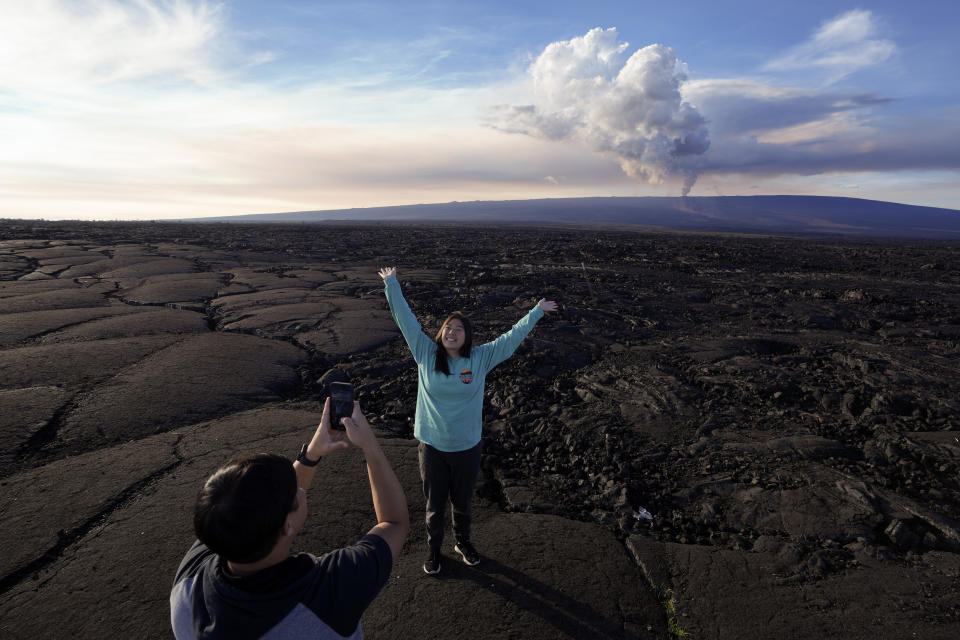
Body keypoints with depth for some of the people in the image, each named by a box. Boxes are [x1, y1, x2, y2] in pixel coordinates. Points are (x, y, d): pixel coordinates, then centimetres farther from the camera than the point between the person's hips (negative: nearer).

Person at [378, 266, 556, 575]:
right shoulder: (426, 354, -8)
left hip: (467, 447, 0)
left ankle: (462, 543, 48)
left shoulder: (481, 358, -7)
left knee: (462, 502, 21)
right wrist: (392, 284, -4)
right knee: (434, 505, 17)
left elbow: (512, 337, -1)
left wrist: (536, 312, 3)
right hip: (432, 445, 0)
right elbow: (405, 318, -6)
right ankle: (433, 549, 43)